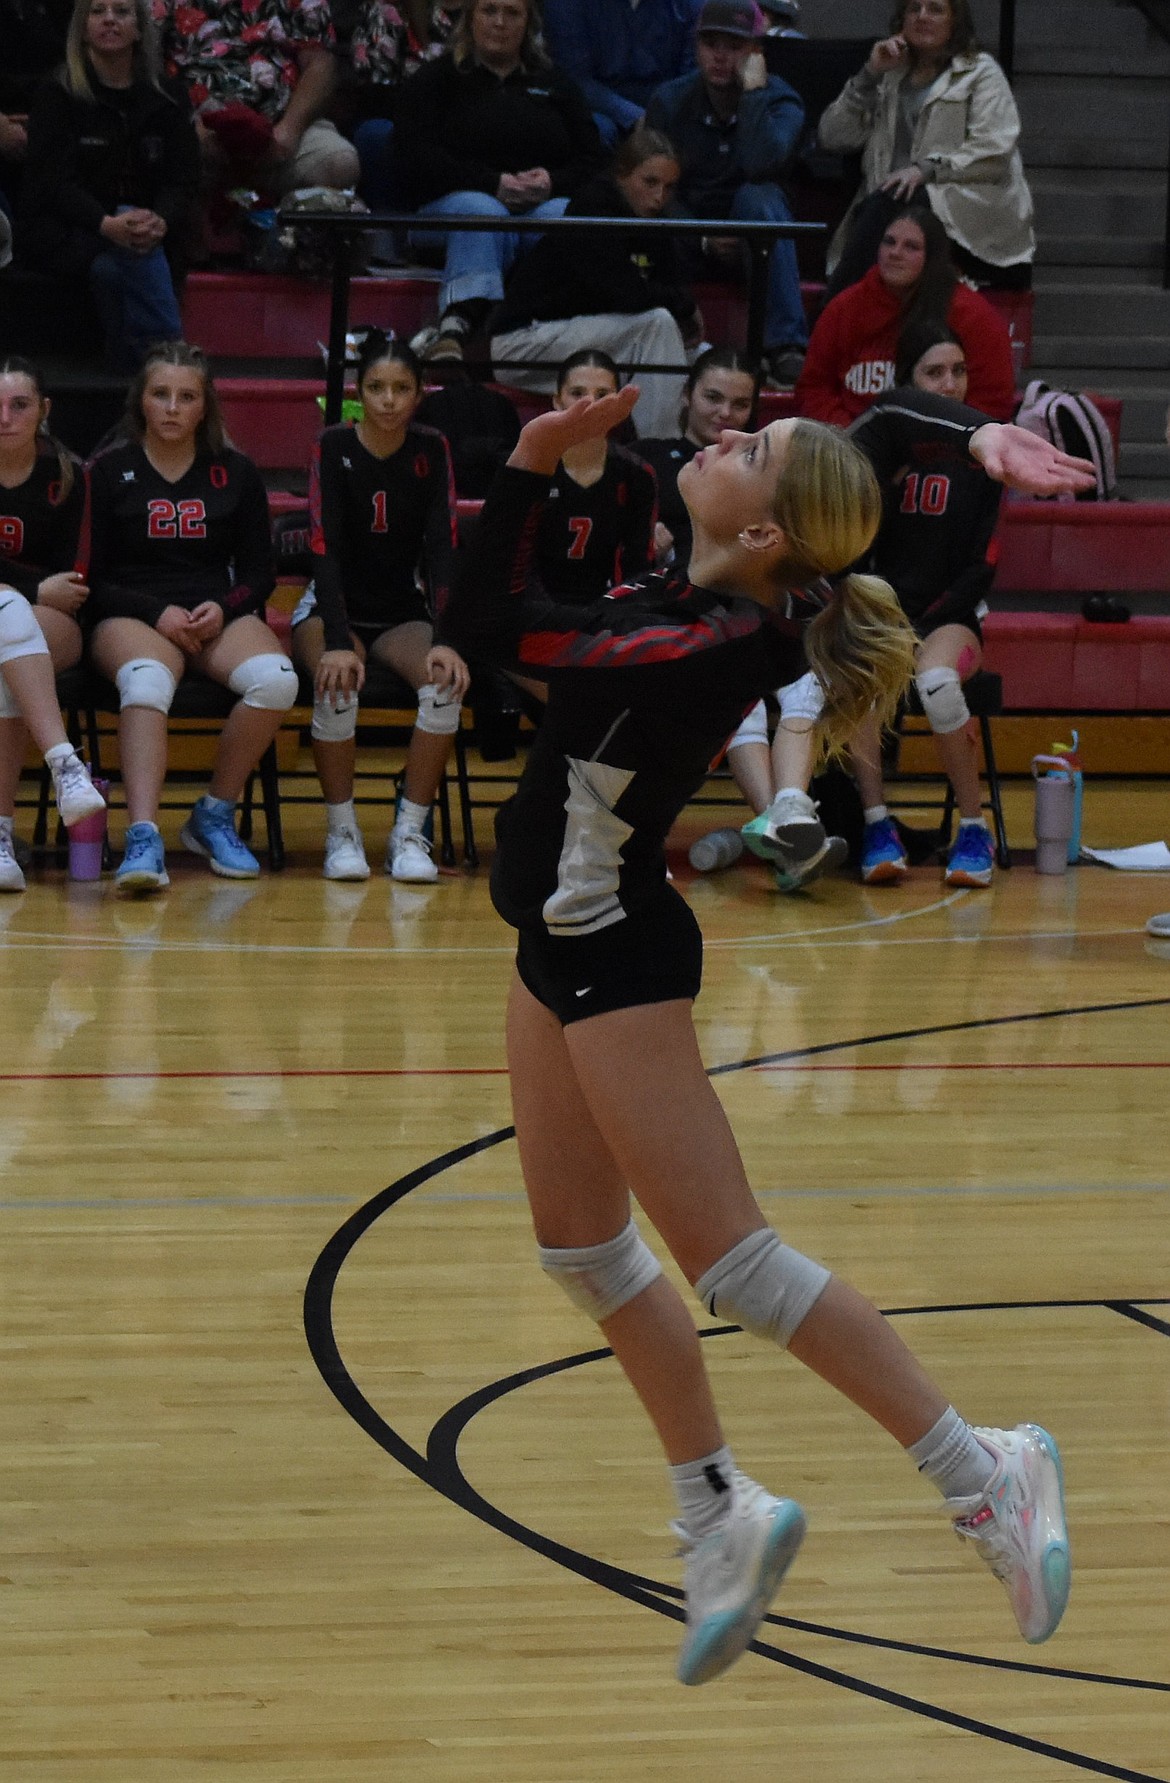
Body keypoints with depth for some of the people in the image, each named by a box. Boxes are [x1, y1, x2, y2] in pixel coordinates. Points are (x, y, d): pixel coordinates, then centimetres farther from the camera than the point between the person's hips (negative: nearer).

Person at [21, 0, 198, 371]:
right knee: (125, 256, -35)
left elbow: (183, 178, 2)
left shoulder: (167, 100, 10)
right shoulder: (56, 98, 1)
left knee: (111, 268, -34)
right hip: (63, 234, -2)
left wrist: (160, 221, -24)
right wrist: (108, 225, -31)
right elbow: (55, 180, -10)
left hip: (149, 232, 2)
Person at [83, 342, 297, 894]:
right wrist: (157, 614, -12)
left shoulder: (235, 472, 13)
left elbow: (259, 573, 13)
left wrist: (223, 608, -8)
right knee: (147, 681, -40)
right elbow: (93, 578, 4)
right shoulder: (109, 472, 7)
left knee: (276, 679, -31)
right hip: (130, 618, -3)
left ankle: (214, 815, -12)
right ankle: (143, 840, -54)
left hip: (219, 615, 3)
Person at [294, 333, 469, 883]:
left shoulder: (431, 450, -3)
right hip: (332, 609, -2)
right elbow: (326, 550, -18)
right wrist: (337, 643, -32)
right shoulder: (333, 448, -10)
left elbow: (442, 548, -11)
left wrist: (445, 640, -25)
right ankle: (341, 832, -18)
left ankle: (410, 833, -18)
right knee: (338, 687, -34)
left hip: (403, 612, 2)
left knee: (446, 685, -29)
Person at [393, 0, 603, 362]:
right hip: (454, 200, -2)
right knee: (482, 213, -39)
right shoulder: (435, 80, 14)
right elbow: (416, 159, -2)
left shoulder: (553, 84, 25)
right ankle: (456, 326, -60)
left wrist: (553, 183, -10)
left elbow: (592, 159, 15)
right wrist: (493, 184, -13)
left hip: (543, 202, 3)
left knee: (565, 217, -34)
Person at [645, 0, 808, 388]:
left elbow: (761, 166, -29)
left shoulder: (778, 100, -7)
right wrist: (702, 241, -19)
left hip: (753, 240, -1)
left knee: (757, 196, -35)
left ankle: (785, 346, -40)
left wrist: (752, 90, -24)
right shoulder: (670, 101, -1)